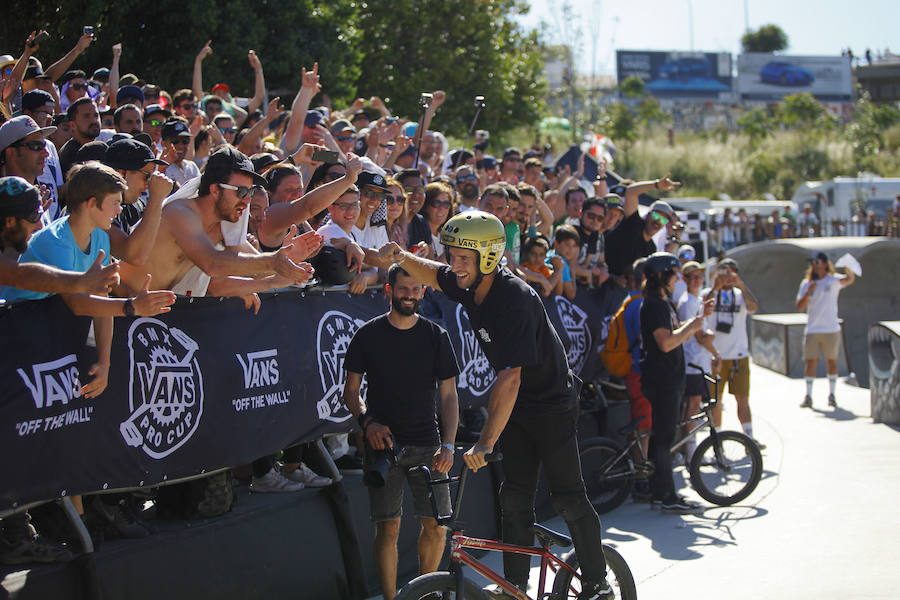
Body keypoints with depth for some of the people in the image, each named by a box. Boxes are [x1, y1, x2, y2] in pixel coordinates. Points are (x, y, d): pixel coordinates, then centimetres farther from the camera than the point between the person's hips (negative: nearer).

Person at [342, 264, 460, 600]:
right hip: (383, 443, -1)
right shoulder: (368, 335, 2)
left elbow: (448, 396, 4)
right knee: (388, 528, -5)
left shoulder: (436, 336, 4)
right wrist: (368, 422, -12)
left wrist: (447, 445, -7)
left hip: (426, 445, 1)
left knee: (436, 526, -3)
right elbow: (351, 390, 7)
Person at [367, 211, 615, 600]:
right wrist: (396, 256, -6)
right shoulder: (469, 286, -7)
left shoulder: (515, 298, -32)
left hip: (552, 403, -8)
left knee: (568, 497, -5)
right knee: (515, 498, 5)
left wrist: (486, 442, -42)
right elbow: (432, 273, 16)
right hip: (517, 406, 8)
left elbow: (510, 377, -38)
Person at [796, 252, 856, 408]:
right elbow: (800, 306, -1)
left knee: (832, 361, 5)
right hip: (812, 330, 2)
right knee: (810, 362, -1)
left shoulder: (833, 280, -2)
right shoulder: (806, 284, 6)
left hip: (831, 330, -2)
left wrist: (848, 270, -44)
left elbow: (850, 280, -22)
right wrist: (809, 292, -18)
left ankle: (831, 395, 14)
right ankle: (808, 397, 4)